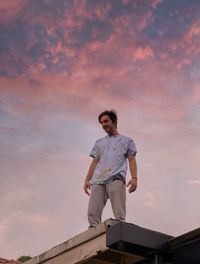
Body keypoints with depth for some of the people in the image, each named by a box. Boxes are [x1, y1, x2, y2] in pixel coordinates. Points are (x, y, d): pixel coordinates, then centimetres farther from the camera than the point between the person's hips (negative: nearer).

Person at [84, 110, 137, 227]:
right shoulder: (99, 142, 32)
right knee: (92, 213, -11)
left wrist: (134, 178, -5)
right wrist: (87, 180, 10)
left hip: (116, 179, -3)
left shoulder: (127, 140, 23)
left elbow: (131, 160, 12)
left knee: (119, 214, -16)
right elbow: (95, 162, 24)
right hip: (98, 180, 3)